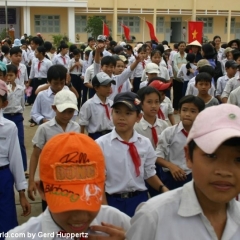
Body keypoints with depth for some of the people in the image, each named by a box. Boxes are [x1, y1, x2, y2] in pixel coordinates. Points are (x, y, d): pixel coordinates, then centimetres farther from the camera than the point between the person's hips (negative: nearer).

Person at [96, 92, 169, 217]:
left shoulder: (145, 143, -1)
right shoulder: (101, 144, -10)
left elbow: (149, 174, 9)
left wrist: (163, 189, -8)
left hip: (139, 200, 3)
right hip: (113, 201, -2)